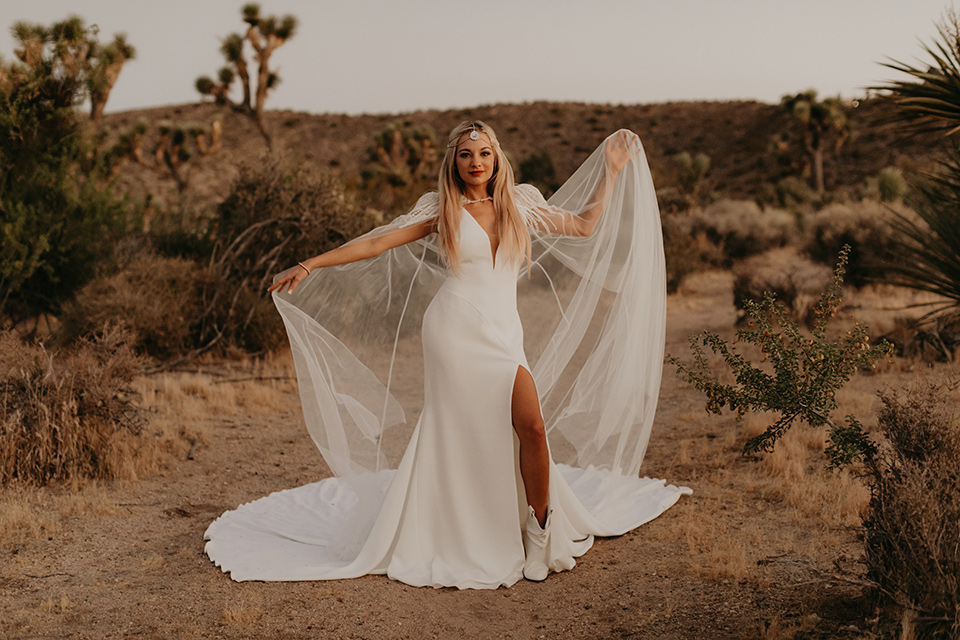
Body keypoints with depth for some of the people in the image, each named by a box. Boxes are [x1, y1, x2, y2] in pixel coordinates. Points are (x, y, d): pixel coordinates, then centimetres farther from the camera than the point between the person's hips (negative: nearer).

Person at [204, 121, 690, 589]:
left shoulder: (520, 207, 12)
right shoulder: (442, 210, 4)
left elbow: (585, 225, 21)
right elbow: (377, 242, 3)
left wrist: (612, 171, 19)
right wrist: (310, 264, -1)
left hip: (504, 334, 3)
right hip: (455, 331, -2)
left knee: (531, 425, -13)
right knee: (456, 431, -1)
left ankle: (540, 529, 7)